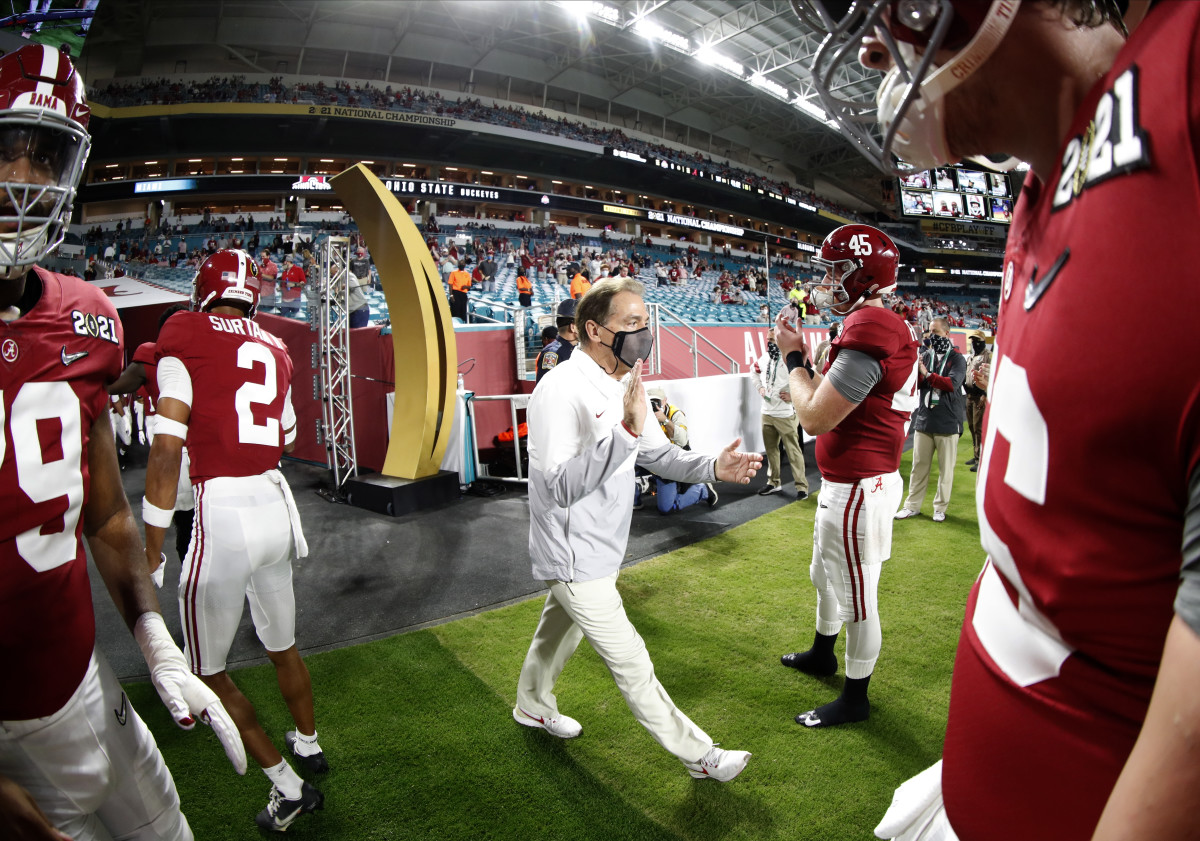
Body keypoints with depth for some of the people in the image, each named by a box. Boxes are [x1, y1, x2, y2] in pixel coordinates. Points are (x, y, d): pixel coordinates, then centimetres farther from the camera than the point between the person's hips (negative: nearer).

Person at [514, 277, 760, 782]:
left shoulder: (622, 385, 4)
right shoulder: (563, 390, -26)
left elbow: (657, 454, 10)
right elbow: (563, 486, -33)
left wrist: (712, 467, -8)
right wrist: (626, 430, -42)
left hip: (596, 549, 9)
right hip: (575, 558, -9)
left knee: (559, 631, 28)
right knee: (631, 663, 3)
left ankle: (533, 706, 52)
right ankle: (698, 755, 17)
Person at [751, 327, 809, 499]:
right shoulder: (764, 358, 8)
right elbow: (754, 371, 28)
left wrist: (793, 395, -16)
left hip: (786, 415, -7)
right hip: (767, 412, 7)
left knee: (793, 450, -3)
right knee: (771, 449, 16)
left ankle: (801, 487, 6)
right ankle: (774, 483, 30)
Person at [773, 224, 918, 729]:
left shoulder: (867, 331, -25)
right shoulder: (888, 328, 9)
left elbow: (816, 418, -23)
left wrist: (792, 357, -10)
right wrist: (803, 357, 7)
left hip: (858, 489, -11)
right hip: (846, 482, 11)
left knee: (857, 597, 7)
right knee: (825, 575, 28)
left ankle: (855, 698, 26)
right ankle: (822, 654, 50)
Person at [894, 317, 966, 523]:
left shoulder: (956, 358, -3)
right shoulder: (925, 355, 8)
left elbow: (952, 383, -18)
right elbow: (915, 383, 2)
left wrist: (927, 374, -22)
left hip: (948, 423, -3)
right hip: (923, 420, 3)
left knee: (945, 469, 5)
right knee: (919, 466, 7)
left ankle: (940, 507, 16)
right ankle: (912, 505, 15)